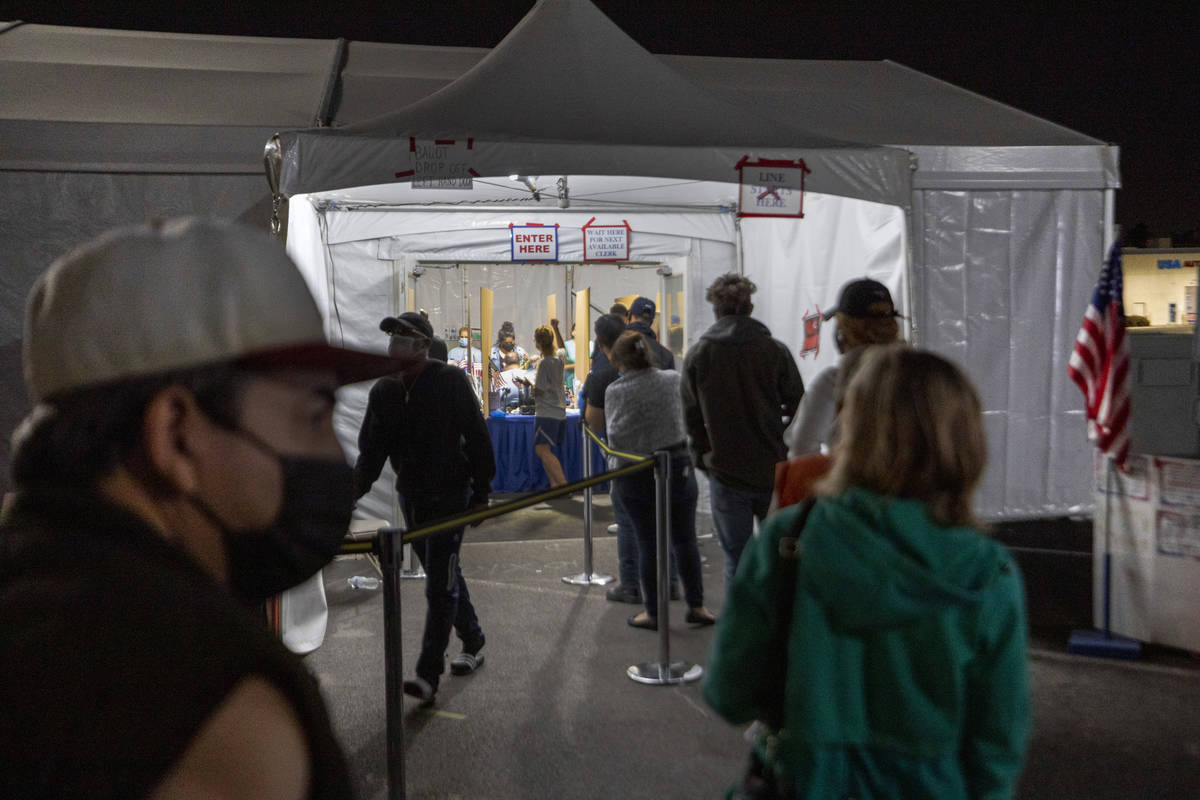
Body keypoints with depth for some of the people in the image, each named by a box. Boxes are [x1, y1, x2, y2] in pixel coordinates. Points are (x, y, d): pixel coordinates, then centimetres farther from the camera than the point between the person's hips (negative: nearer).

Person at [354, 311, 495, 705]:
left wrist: (481, 491, -10)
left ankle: (428, 675, -4)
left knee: (439, 586, -7)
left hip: (449, 495, -6)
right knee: (444, 575, 16)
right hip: (410, 496, 6)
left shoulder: (450, 380, -10)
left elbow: (476, 438, -9)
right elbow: (371, 450, 10)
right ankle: (472, 642, 34)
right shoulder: (383, 390, 6)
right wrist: (353, 494, 0)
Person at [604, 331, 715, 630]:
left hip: (635, 476, -1)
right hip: (677, 467, 1)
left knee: (647, 543, 8)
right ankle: (696, 605, 19)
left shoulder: (614, 391, -9)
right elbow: (686, 415, 7)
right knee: (684, 540, 12)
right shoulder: (672, 380, -4)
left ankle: (653, 612, 16)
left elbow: (613, 437, -7)